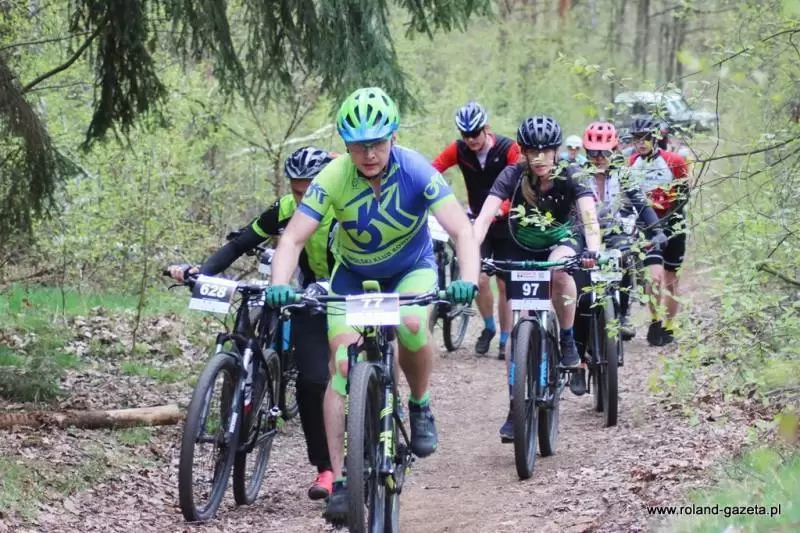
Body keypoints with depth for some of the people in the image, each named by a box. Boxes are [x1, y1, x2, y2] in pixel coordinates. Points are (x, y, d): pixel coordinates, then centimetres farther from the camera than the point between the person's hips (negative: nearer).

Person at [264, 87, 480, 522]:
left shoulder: (416, 172, -28)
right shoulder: (334, 178, -26)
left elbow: (462, 230, -33)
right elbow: (293, 237, -29)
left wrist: (468, 281, -50)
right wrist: (279, 285, -47)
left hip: (412, 269, -1)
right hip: (353, 274, 1)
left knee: (411, 324, -34)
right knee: (342, 366, -13)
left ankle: (420, 405, -5)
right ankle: (340, 480, -7)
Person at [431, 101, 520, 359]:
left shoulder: (508, 149, -15)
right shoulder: (459, 150, -8)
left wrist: (499, 210, -41)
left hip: (505, 223, -2)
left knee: (504, 283, 3)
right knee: (479, 279, -13)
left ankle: (505, 340, 16)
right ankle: (489, 327, 12)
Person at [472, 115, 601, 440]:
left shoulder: (570, 176, -22)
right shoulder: (513, 176, -21)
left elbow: (589, 215, -35)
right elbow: (485, 215, -32)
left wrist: (593, 250, -54)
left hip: (563, 242, -1)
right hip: (524, 250, 1)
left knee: (559, 268, -38)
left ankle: (568, 342, -17)